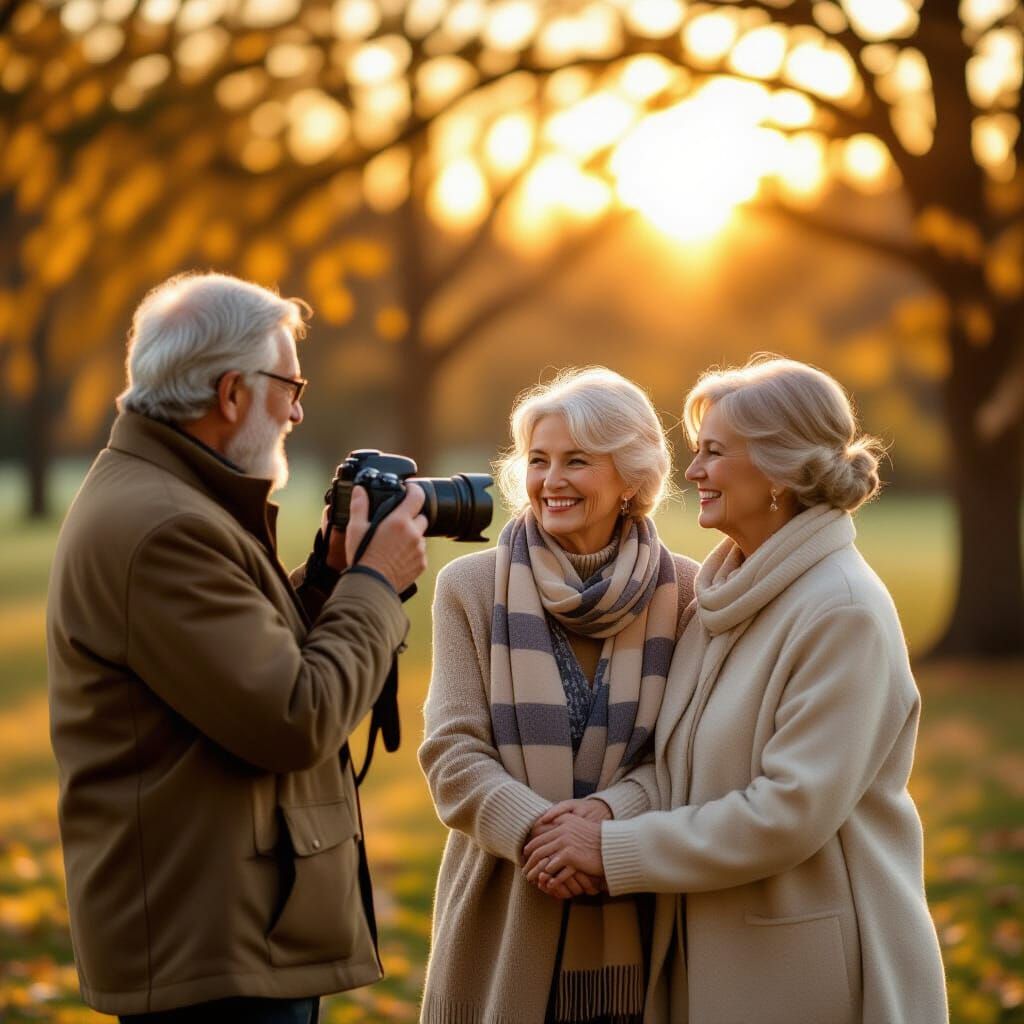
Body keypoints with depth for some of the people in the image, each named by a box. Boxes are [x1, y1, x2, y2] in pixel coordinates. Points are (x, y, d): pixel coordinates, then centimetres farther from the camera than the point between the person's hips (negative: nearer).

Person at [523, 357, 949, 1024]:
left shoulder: (843, 613, -16)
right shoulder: (727, 595, 9)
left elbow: (794, 808, -21)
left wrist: (615, 849, -16)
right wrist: (591, 833, -5)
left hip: (812, 970, -7)